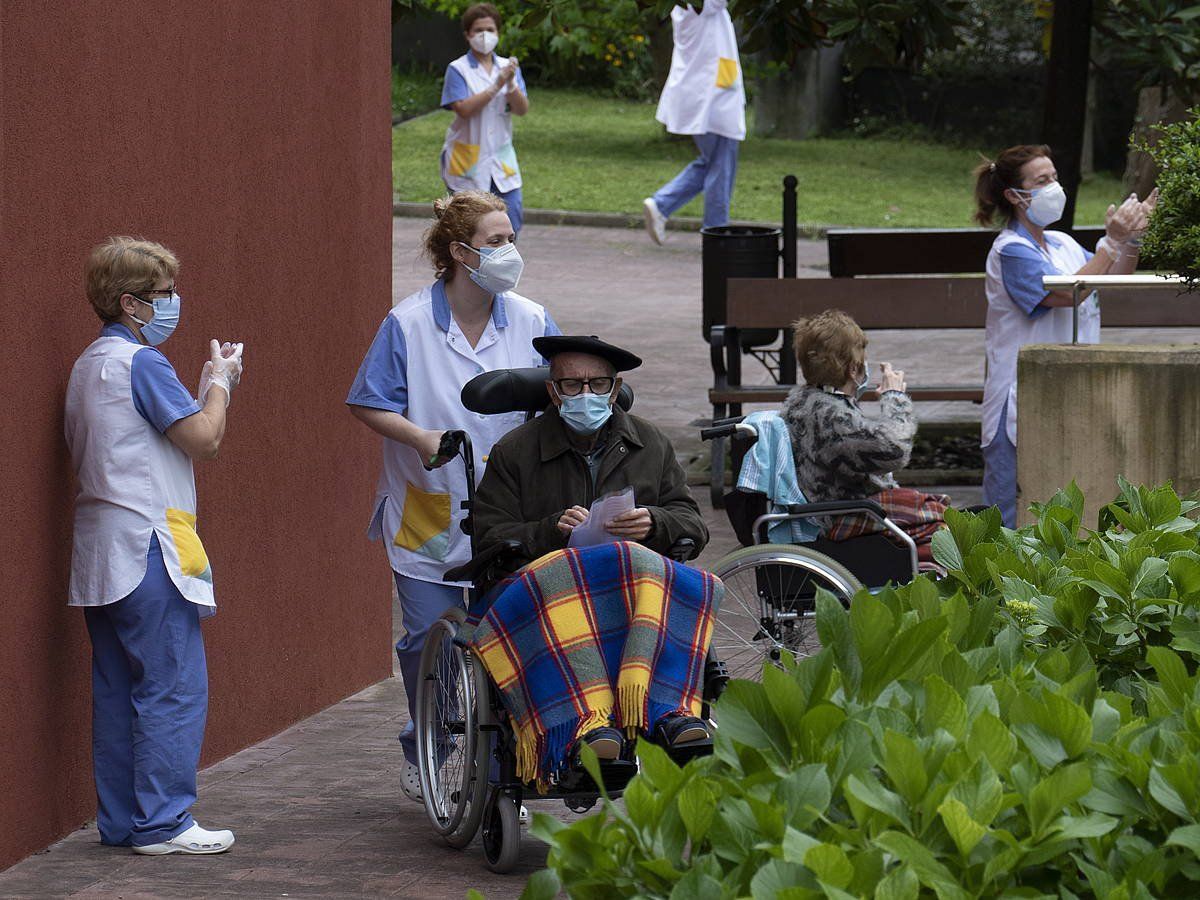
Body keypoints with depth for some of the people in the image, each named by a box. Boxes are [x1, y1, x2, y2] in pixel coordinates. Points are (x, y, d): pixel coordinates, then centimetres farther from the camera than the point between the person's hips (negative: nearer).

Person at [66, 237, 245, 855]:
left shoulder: (89, 365, 17)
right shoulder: (141, 362, -13)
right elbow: (203, 440, -14)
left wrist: (207, 386, 15)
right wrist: (220, 383, 0)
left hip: (99, 550, 10)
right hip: (147, 547, -10)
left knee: (117, 688, 11)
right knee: (174, 688, -5)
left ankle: (120, 821, 14)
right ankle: (162, 822, -5)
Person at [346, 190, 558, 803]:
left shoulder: (531, 323, 1)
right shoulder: (409, 324, -6)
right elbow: (368, 404, -1)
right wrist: (421, 438, -17)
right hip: (429, 515, -2)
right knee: (430, 638, 2)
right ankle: (424, 755, 24)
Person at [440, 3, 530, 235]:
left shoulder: (508, 67, 8)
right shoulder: (458, 70, -5)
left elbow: (522, 109, -2)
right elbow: (463, 109, -19)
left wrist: (511, 84, -20)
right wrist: (496, 86, -23)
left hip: (501, 160, 4)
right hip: (468, 161, -4)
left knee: (513, 220, -1)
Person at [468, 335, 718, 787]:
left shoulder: (652, 444, 20)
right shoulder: (514, 452, 12)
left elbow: (694, 528, 18)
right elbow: (490, 538, 5)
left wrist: (654, 524, -6)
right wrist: (552, 531, -12)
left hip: (638, 574, 2)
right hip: (544, 576, -2)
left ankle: (668, 713, -53)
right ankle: (586, 725, -56)